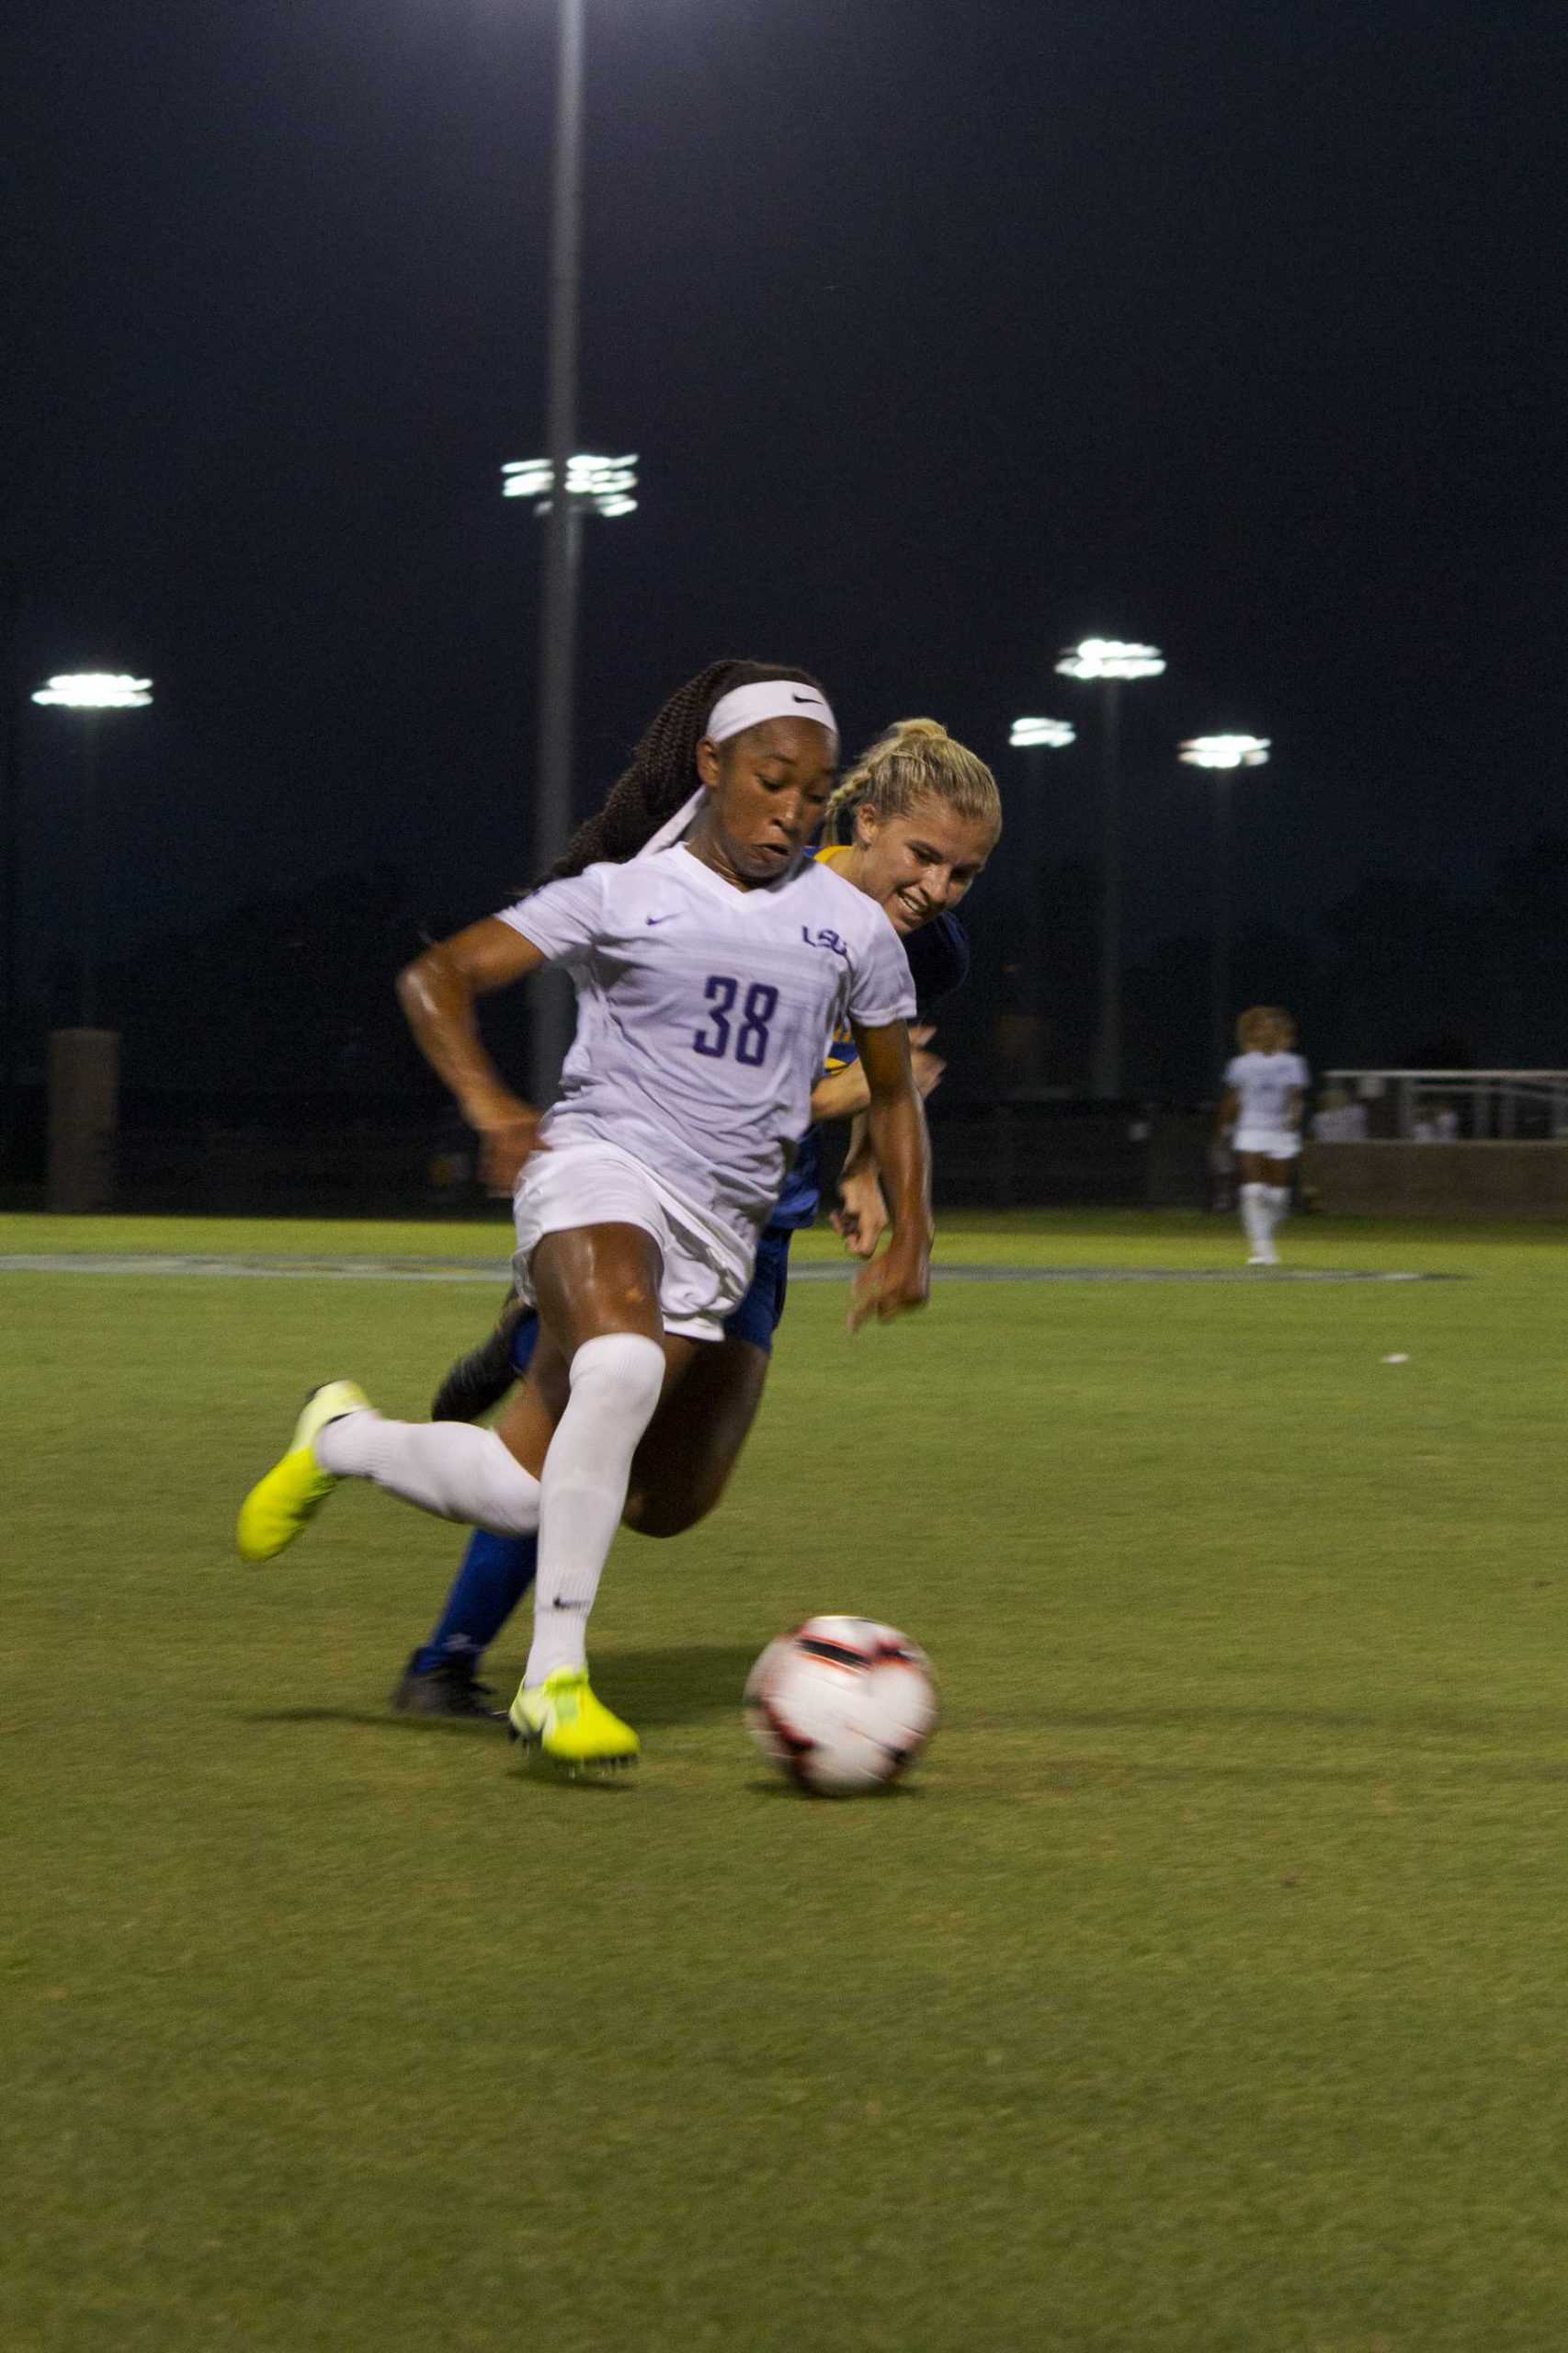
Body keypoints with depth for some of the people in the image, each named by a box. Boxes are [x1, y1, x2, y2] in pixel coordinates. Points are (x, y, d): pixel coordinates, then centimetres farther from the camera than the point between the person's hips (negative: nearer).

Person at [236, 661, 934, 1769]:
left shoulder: (852, 927, 12)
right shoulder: (623, 896, 3)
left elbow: (894, 1093, 24)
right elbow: (437, 975, 0)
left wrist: (911, 1238, 10)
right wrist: (487, 1102, -18)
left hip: (717, 1231, 4)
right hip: (598, 1167, -4)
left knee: (521, 1491, -4)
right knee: (621, 1363, -38)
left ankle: (342, 1439, 29)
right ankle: (555, 1672, -27)